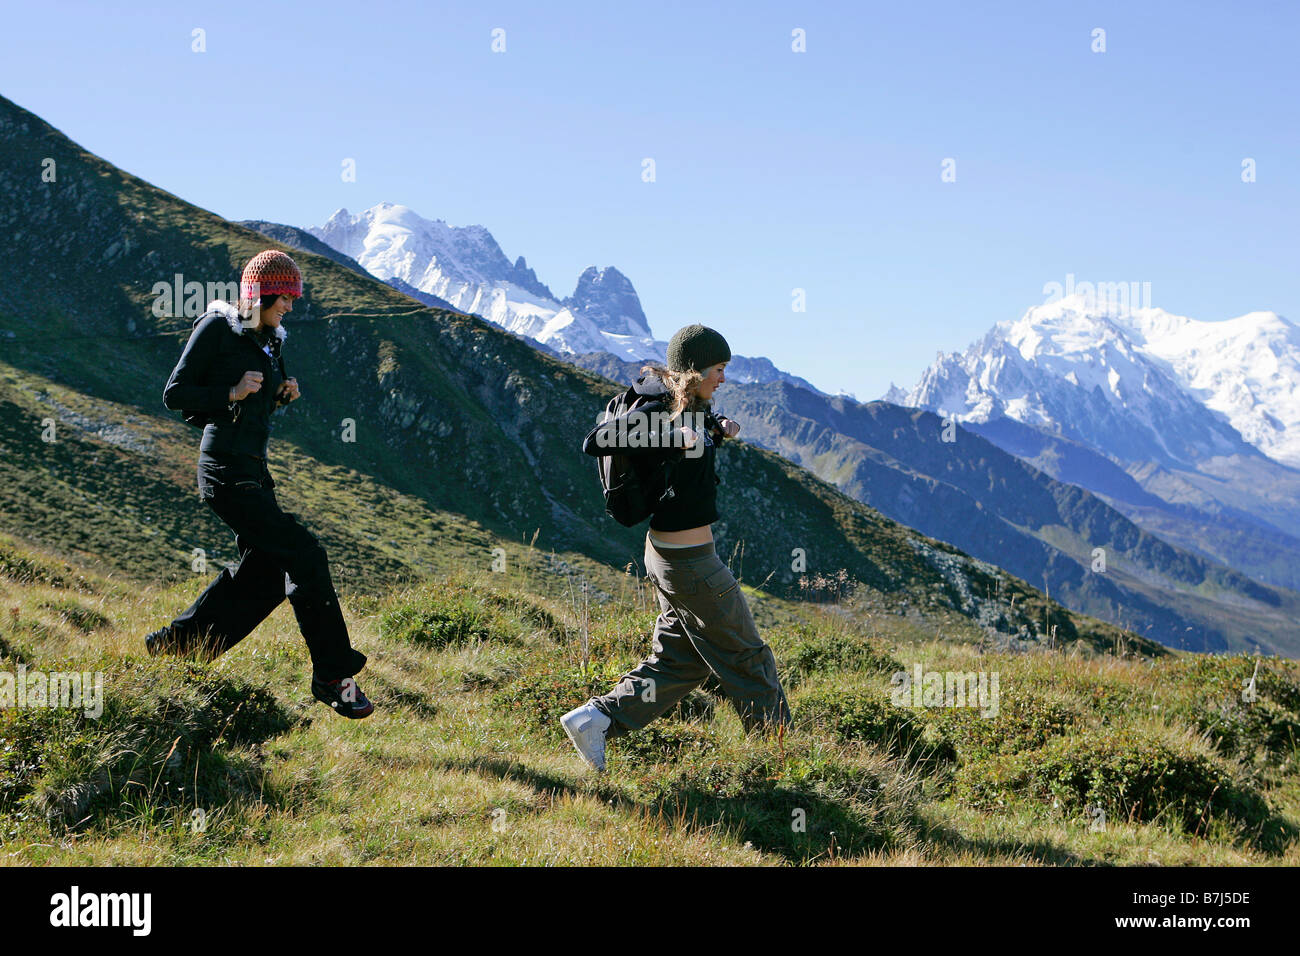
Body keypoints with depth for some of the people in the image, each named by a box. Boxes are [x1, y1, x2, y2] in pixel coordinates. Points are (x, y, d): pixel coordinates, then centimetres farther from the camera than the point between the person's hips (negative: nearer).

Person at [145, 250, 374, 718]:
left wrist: (280, 394, 6)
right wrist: (232, 392, -18)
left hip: (253, 470, 10)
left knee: (265, 574, 10)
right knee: (304, 554, -14)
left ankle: (169, 646, 23)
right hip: (226, 468, -10)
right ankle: (333, 676, -9)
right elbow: (174, 394, -8)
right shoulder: (217, 328, -7)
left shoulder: (266, 341, 17)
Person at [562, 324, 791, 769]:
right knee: (745, 656, 6)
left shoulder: (691, 409, 8)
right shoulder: (657, 411, -19)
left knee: (681, 659, 16)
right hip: (690, 562, -10)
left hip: (667, 554, 10)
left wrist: (717, 432, 7)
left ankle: (595, 718, 11)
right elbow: (594, 443, -26)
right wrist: (671, 441, -28)